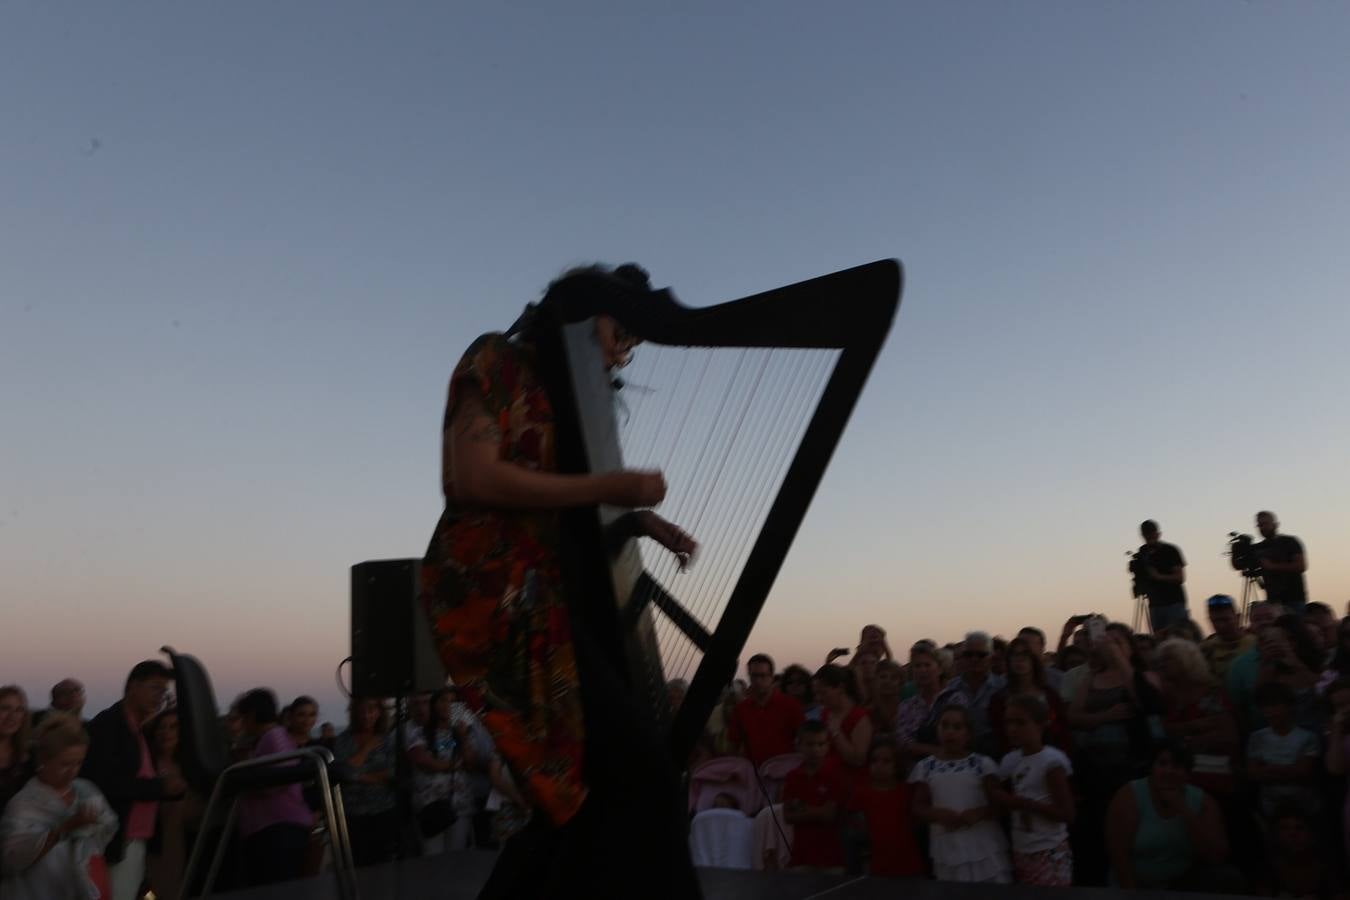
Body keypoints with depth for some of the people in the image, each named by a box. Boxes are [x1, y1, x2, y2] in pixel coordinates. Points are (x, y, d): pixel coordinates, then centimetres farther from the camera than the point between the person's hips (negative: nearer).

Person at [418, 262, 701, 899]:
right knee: (639, 777, -14)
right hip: (495, 593, -9)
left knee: (579, 792, 9)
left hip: (541, 597, 9)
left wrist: (638, 522, 1)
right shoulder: (498, 361, -1)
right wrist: (608, 487, -15)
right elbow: (473, 479, -16)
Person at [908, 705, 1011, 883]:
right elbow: (918, 809, 5)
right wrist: (937, 814, -14)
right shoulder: (925, 767, 3)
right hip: (947, 851, 2)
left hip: (984, 848, -1)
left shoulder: (983, 764, -3)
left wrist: (980, 813, -19)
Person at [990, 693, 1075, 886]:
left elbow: (1067, 813, -17)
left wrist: (1024, 803, -21)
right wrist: (1001, 798, -8)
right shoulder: (1011, 760, 6)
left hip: (1049, 853, -7)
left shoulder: (1052, 760, -15)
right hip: (1020, 852, 7)